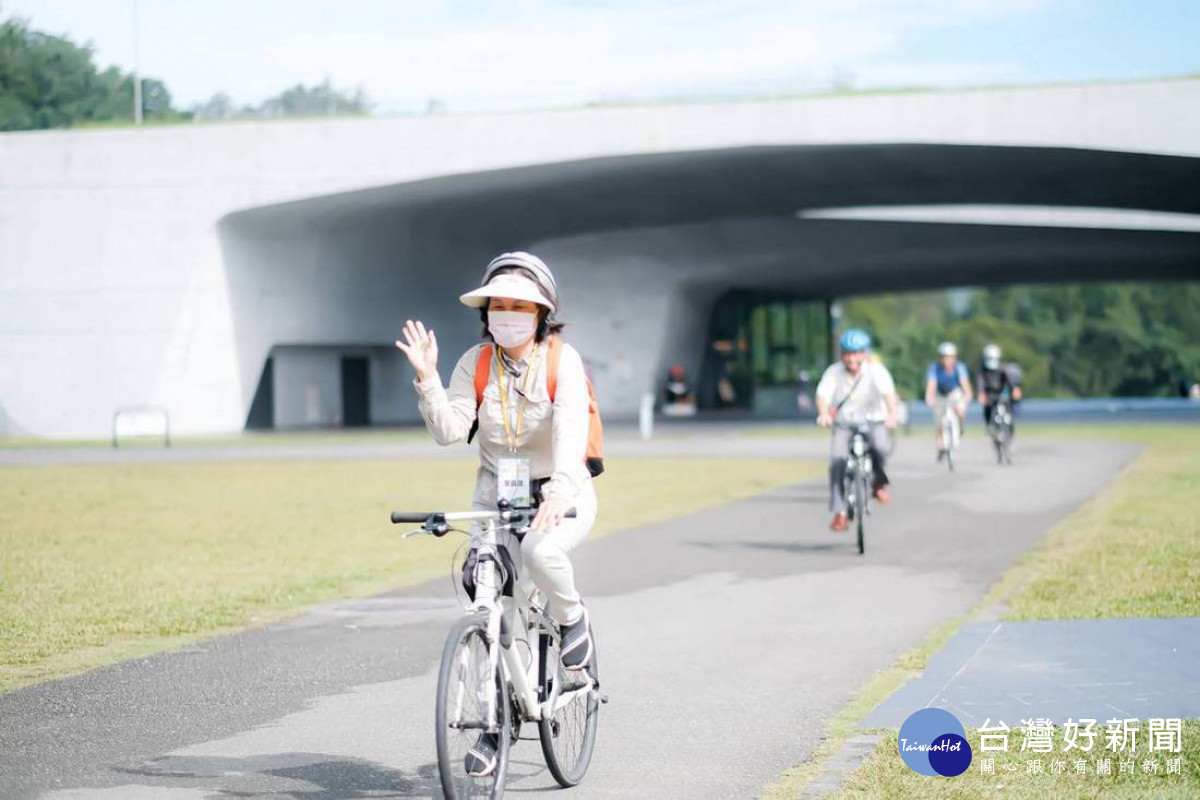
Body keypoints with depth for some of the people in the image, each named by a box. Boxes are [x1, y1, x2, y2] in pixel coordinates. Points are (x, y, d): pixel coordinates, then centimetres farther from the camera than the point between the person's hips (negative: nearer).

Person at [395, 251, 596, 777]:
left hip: (562, 496, -4)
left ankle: (572, 618, -3)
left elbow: (570, 429, -28)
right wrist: (427, 379, -25)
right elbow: (449, 431, -11)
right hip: (495, 497, 4)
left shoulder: (563, 360, -13)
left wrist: (559, 490, -44)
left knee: (542, 552, -36)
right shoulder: (476, 363, -2)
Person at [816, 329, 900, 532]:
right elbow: (823, 395, -22)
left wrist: (891, 414, -48)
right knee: (837, 460, -23)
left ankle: (879, 483, -1)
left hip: (873, 421, -1)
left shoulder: (875, 370, -12)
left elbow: (888, 392, -28)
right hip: (845, 424, 1)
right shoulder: (834, 372, -8)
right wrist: (824, 414, -44)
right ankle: (840, 513, -17)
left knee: (881, 446, -33)